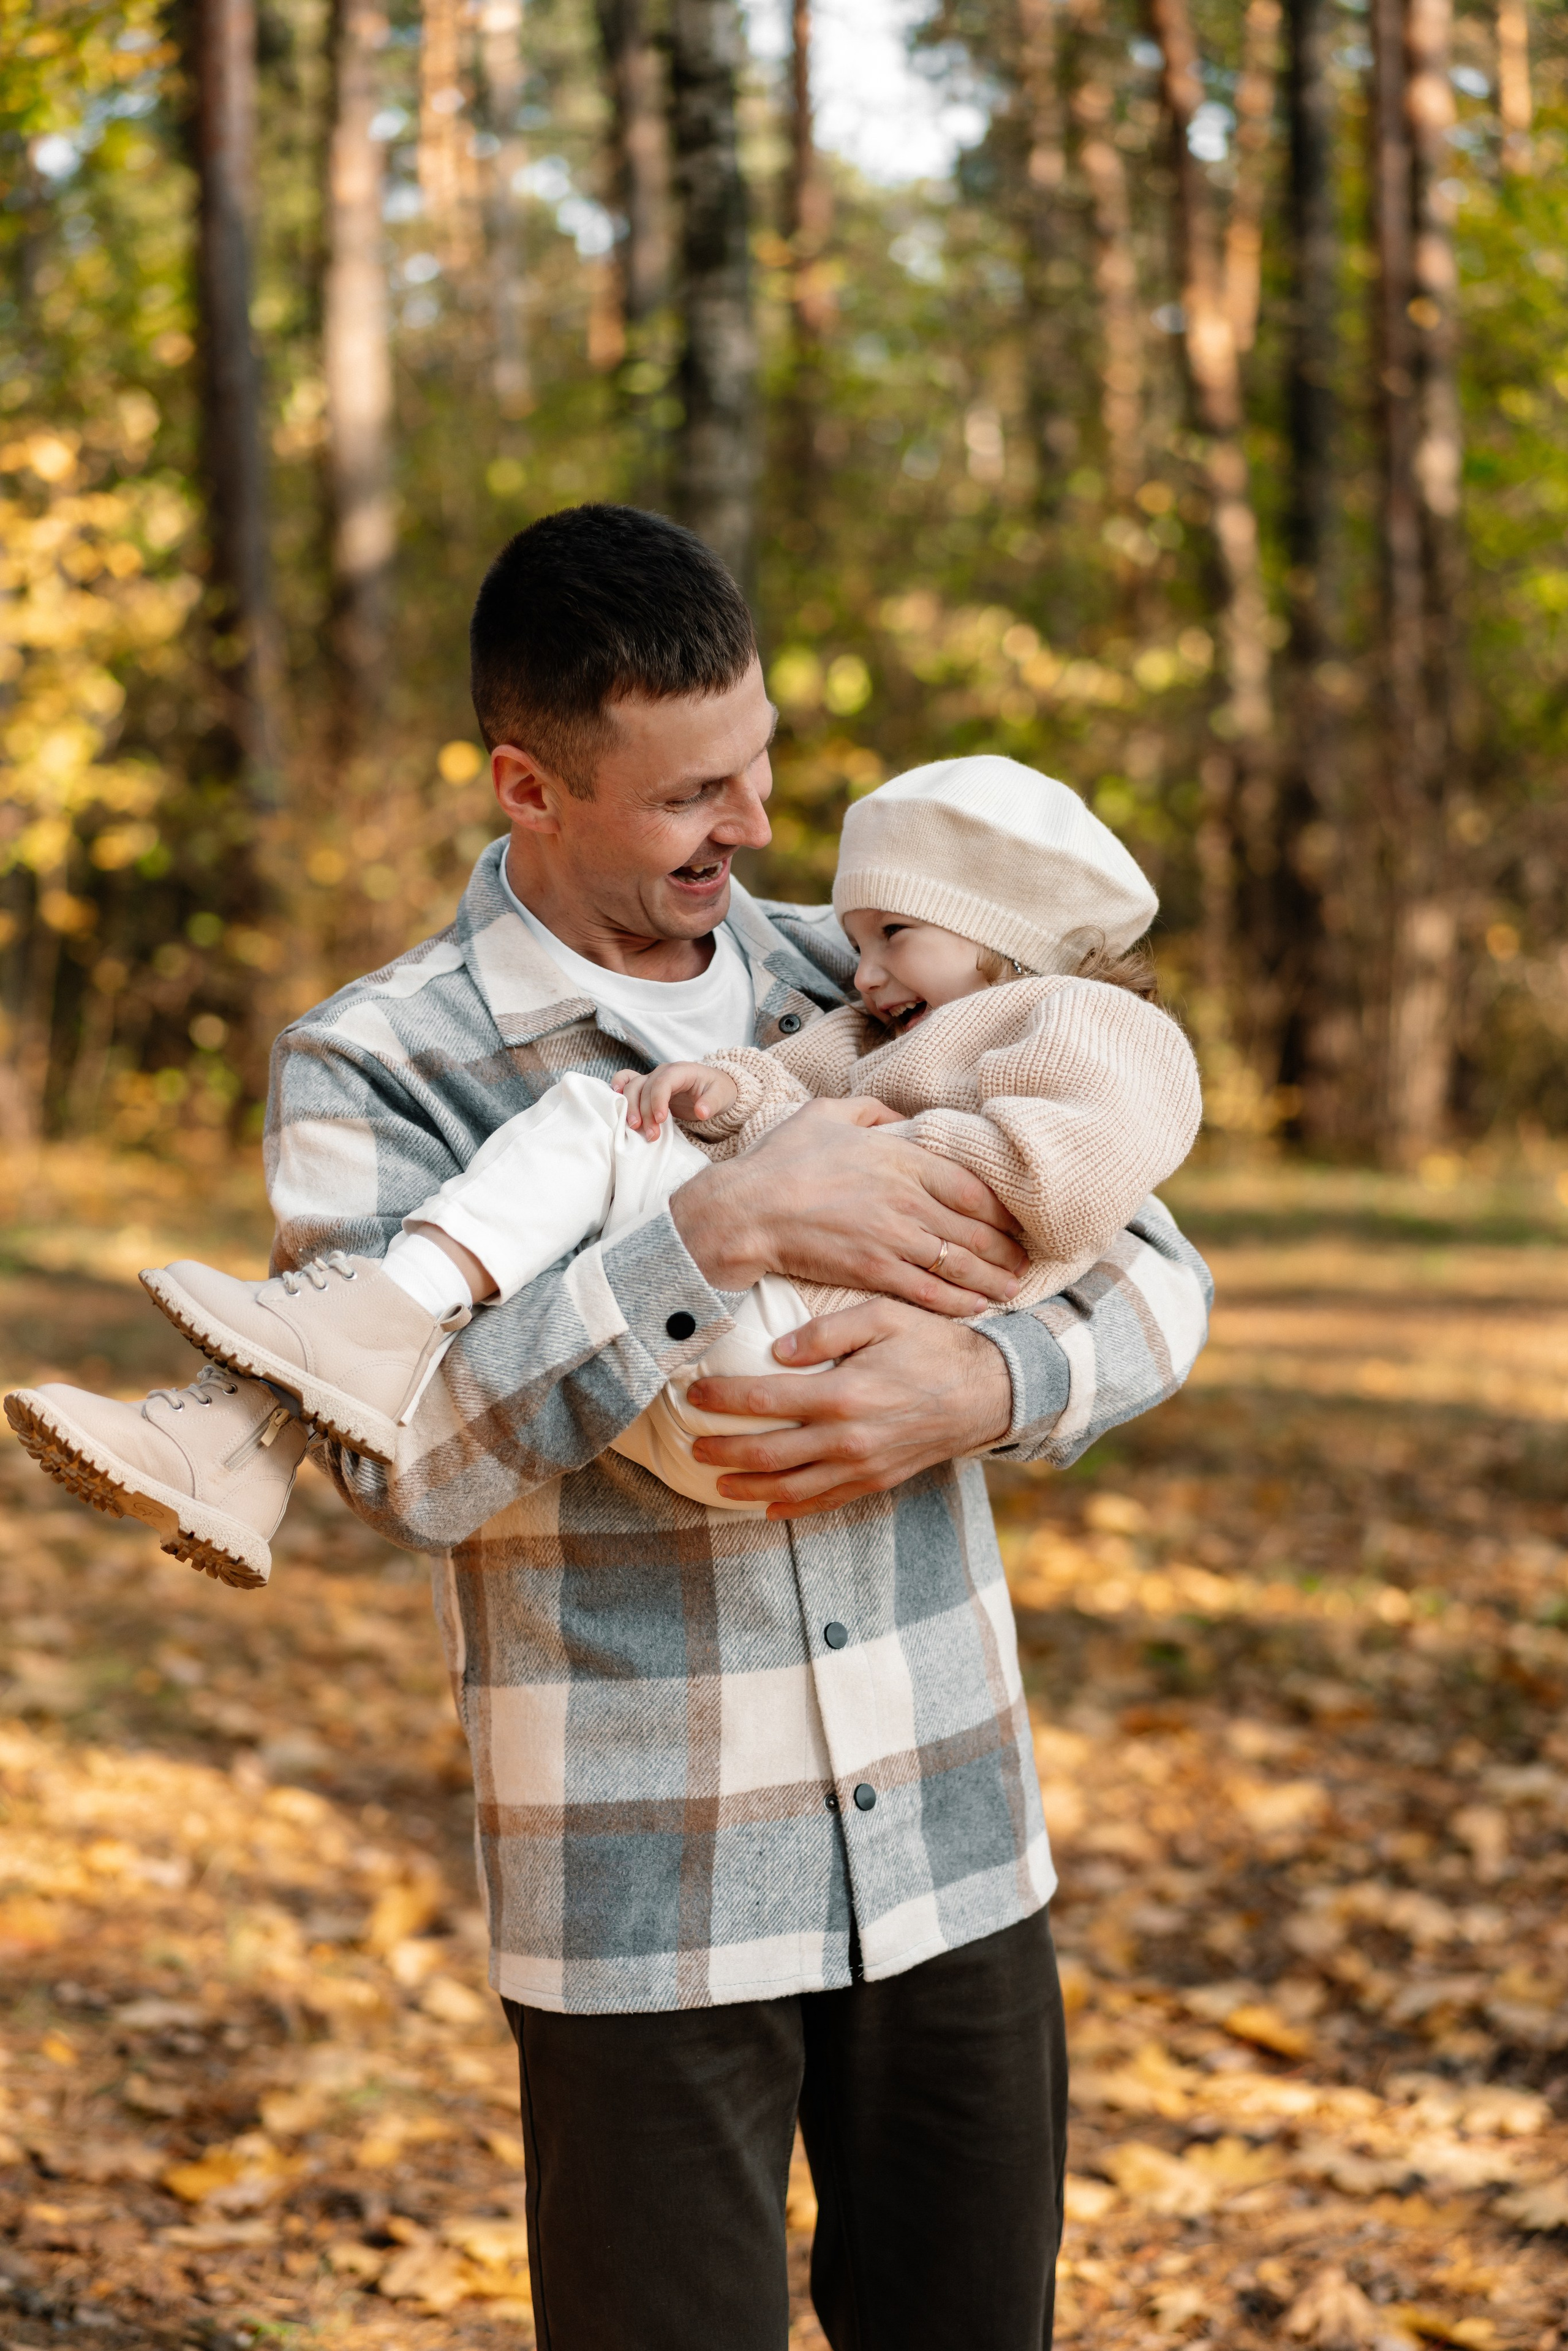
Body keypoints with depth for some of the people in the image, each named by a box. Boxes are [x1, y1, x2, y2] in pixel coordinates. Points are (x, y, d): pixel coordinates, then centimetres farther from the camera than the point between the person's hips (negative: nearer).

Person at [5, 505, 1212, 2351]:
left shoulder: (862, 988, 7)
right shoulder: (374, 1070, -7)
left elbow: (1152, 1272, 7)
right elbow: (413, 1455, -21)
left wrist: (979, 1386, -14)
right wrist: (731, 1226, -26)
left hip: (954, 1850, 5)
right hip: (647, 1903, -4)